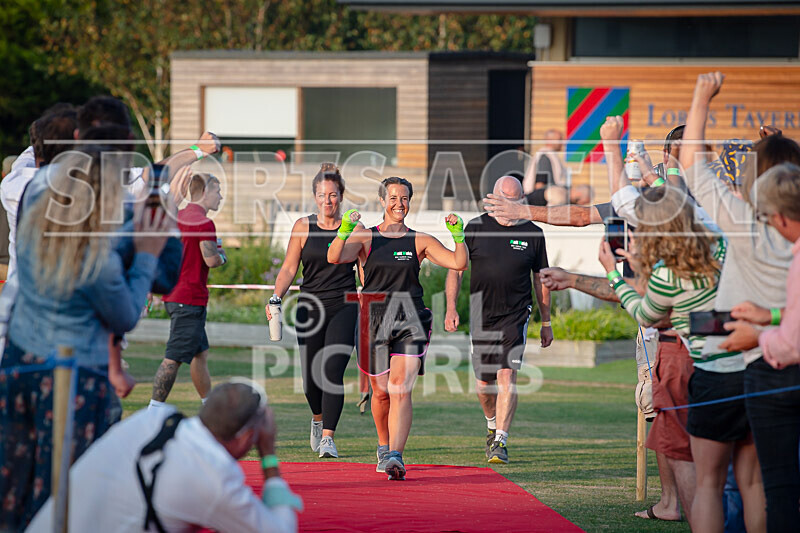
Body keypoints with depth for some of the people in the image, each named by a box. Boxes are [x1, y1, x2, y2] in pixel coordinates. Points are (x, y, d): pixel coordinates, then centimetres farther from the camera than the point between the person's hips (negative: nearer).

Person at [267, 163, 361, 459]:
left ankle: (327, 437, -15)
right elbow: (289, 269, 7)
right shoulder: (303, 227, 5)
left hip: (344, 308, -2)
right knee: (312, 376, 4)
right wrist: (277, 297, -9)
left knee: (332, 371, -17)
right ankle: (318, 419, 36)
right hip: (310, 309, 2)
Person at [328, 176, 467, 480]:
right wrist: (345, 229, -27)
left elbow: (459, 263, 1)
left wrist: (458, 235, -15)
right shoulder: (366, 238, 6)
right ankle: (384, 446, 34)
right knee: (381, 391, 8)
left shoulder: (419, 241, 8)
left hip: (410, 322, -1)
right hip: (374, 319, 1)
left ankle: (395, 456, -23)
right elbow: (335, 258, -11)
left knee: (400, 389, -15)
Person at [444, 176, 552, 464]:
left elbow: (541, 279, 12)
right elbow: (455, 269, 5)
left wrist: (546, 323, 13)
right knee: (484, 381, 10)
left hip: (516, 316, -1)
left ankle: (500, 441, -17)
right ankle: (492, 424, 39)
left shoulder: (532, 234, 4)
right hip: (481, 316, 1)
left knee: (507, 376, -15)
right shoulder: (475, 228, 2)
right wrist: (451, 308, -7)